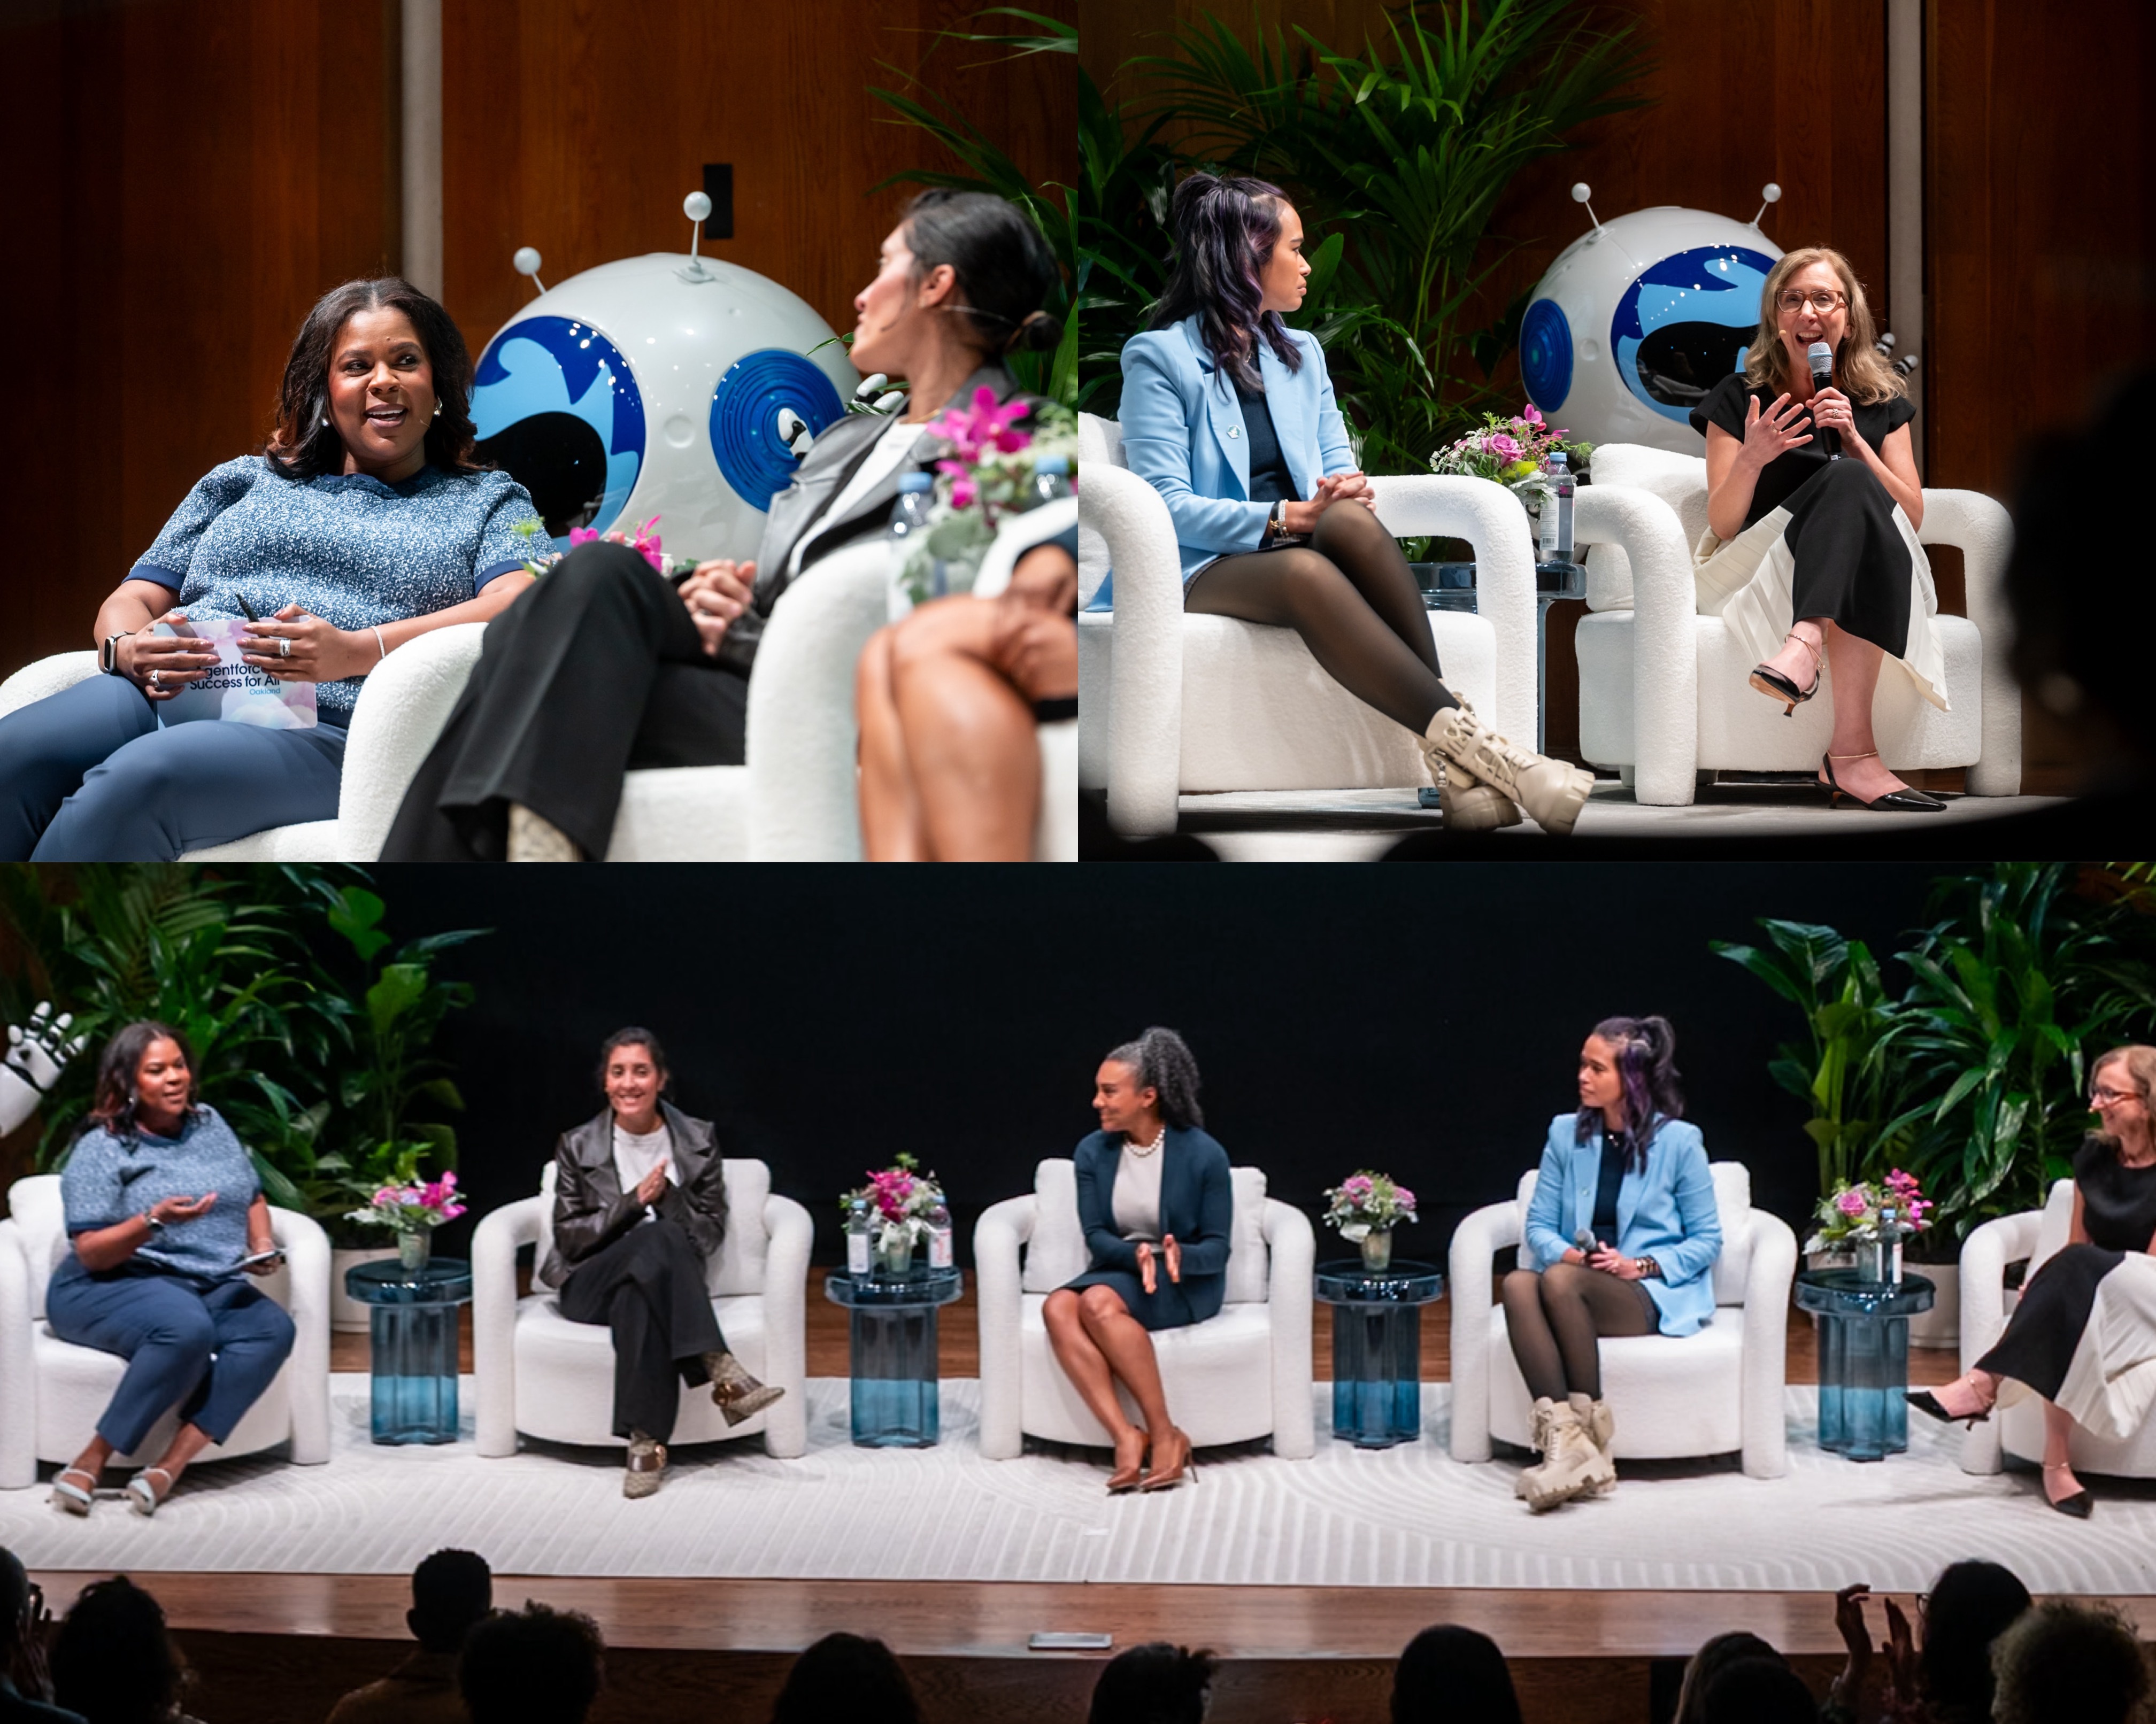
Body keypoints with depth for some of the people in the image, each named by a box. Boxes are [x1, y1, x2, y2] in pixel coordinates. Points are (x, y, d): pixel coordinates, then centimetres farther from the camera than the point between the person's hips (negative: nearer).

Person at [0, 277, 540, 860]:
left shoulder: (487, 501, 21)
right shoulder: (245, 482, 32)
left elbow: (519, 607, 0)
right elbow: (133, 600, 26)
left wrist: (356, 651, -17)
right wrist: (127, 650, -2)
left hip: (323, 728, -4)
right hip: (165, 697, 4)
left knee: (140, 776, -37)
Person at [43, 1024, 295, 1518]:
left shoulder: (210, 1125, 14)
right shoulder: (100, 1150, -4)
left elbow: (252, 1197, 24)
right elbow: (91, 1254, -10)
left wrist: (262, 1246, 2)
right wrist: (154, 1221, -26)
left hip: (215, 1287, 6)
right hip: (114, 1288, -6)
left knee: (272, 1328, -28)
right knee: (187, 1329, -39)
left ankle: (170, 1466, -35)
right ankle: (92, 1460, -29)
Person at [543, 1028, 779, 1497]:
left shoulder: (698, 1141, 8)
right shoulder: (578, 1147, 5)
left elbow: (712, 1228, 5)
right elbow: (568, 1237, -1)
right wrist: (634, 1202, -13)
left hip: (663, 1282, 1)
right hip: (591, 1287, -1)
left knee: (637, 1299, -39)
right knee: (658, 1236, -36)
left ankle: (647, 1442, -43)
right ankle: (722, 1373, -46)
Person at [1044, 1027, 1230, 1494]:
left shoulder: (1203, 1154, -10)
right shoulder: (1093, 1152, 1)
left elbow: (1217, 1248, -7)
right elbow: (1096, 1237, -1)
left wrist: (1180, 1256, -30)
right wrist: (1136, 1254, -24)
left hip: (1187, 1281, -4)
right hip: (1118, 1269, 4)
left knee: (1099, 1302, -35)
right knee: (1058, 1308, -30)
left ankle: (1165, 1435, -29)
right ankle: (1126, 1437, -35)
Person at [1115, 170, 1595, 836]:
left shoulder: (1302, 352, 22)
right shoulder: (1158, 357, 1)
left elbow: (1338, 467, 17)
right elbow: (1167, 504, -9)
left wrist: (1344, 492, -9)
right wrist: (1282, 519, -22)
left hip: (1302, 544, 4)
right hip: (1212, 569, -4)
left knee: (1349, 520, -34)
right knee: (1305, 572, -40)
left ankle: (1453, 758, -47)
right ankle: (1466, 742, -52)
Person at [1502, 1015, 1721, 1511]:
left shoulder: (1678, 1142, 0)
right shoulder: (1566, 1134, 11)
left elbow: (1707, 1240, 2)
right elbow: (1539, 1224, 12)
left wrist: (1640, 1265, -13)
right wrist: (1564, 1253, -11)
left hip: (1654, 1296, -4)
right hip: (1577, 1287, 4)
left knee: (1561, 1281, -35)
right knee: (1518, 1284, -32)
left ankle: (1590, 1430, -30)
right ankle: (1564, 1440, -43)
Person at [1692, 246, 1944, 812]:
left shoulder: (1881, 402, 14)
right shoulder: (1738, 398, 6)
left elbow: (1912, 518, 5)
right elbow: (1721, 525, 1)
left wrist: (1854, 440, -8)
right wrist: (1751, 459, -18)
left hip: (1863, 571, 2)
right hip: (1761, 569, -2)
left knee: (1854, 483, -31)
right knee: (1852, 484, -31)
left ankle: (1804, 647, -49)